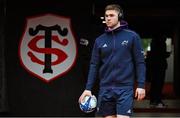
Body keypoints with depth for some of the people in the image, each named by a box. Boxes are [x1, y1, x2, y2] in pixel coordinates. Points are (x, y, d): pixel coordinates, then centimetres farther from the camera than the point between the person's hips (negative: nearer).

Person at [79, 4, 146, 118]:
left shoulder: (132, 36, 0)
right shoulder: (99, 40, 8)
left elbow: (140, 62, -1)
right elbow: (94, 65, 8)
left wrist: (141, 85, -8)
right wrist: (88, 88, 0)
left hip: (125, 88, -3)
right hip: (105, 88, 3)